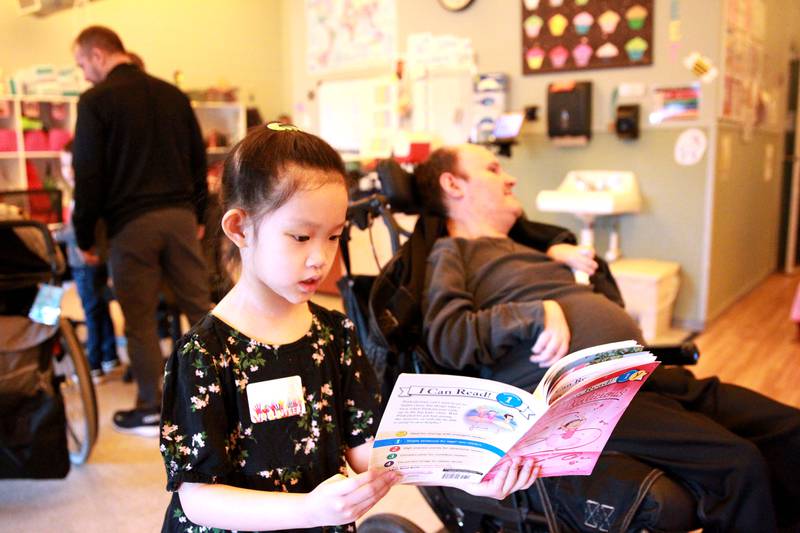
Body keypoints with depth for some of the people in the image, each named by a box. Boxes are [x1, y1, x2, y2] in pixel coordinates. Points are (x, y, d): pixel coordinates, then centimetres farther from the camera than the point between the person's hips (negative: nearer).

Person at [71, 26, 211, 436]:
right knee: (198, 306, 9)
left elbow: (88, 173, -6)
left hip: (131, 222, -4)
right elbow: (198, 159, 14)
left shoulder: (95, 101, -4)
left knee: (140, 318, 5)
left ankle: (151, 411, 14)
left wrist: (84, 235, 3)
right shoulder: (172, 94, 12)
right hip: (180, 215, 5)